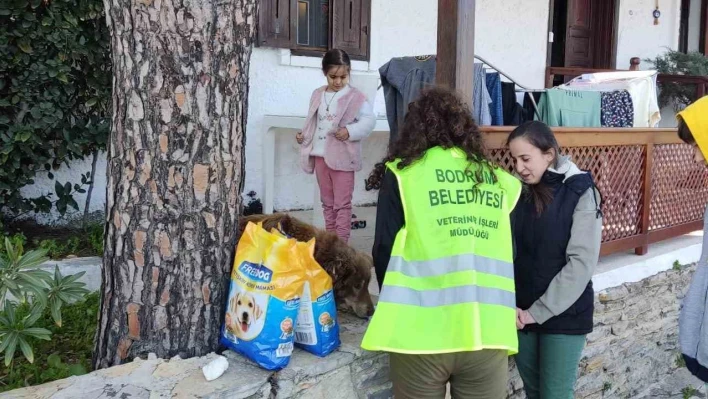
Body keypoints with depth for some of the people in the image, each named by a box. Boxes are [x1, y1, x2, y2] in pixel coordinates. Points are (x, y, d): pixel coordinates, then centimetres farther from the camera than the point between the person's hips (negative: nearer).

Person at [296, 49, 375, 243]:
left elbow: (369, 120, -13)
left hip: (342, 157, -6)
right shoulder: (318, 95, 9)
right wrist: (304, 136, 2)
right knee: (327, 201, 15)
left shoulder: (356, 97, -9)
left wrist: (350, 131, -26)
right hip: (320, 155, 6)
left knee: (342, 203, -2)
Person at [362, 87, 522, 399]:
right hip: (488, 332, 3)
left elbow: (384, 252, 0)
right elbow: (511, 255, 11)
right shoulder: (498, 180, 10)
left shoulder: (402, 174, 1)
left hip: (422, 331, -2)